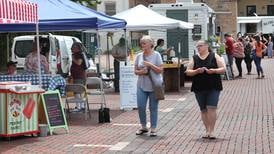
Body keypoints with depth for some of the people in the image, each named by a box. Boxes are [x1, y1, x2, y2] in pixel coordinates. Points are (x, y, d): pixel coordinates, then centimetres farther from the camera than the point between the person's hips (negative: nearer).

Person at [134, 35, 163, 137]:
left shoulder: (156, 55, -4)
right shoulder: (139, 56, 7)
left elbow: (160, 70, -7)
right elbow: (135, 71, 9)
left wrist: (150, 65, -18)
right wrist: (140, 72, -13)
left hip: (154, 85, -3)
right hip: (142, 85, 3)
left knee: (153, 108, 4)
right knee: (140, 107, 1)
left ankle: (153, 129, 13)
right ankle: (143, 127, 19)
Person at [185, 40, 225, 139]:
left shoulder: (214, 56, 4)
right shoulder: (194, 58, 9)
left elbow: (223, 69, 1)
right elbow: (188, 72, 5)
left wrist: (214, 71, -17)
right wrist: (197, 71, -13)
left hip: (213, 87, -3)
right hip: (199, 88, 3)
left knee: (211, 108, -12)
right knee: (203, 110, 7)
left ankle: (212, 131, -7)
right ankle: (207, 131, 16)